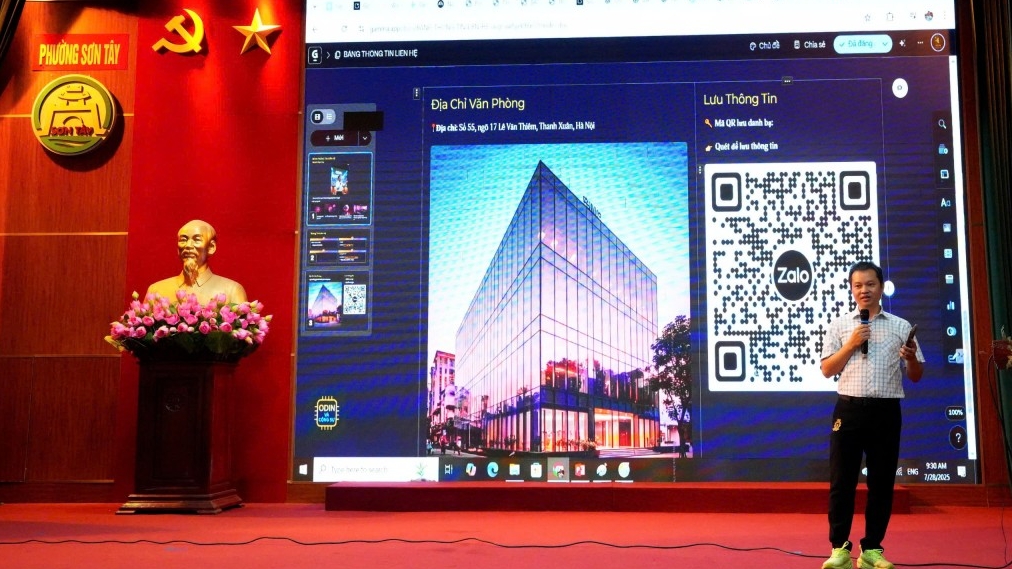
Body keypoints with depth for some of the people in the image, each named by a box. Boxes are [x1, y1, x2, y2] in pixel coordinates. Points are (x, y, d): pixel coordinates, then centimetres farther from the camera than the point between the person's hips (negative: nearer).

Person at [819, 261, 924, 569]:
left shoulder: (900, 326, 9)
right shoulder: (840, 325, 7)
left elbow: (916, 376, 10)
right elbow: (827, 370, 4)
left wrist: (912, 358, -12)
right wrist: (850, 345, -8)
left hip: (886, 411, 1)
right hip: (849, 409, -1)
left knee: (882, 481, 5)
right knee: (842, 480, -1)